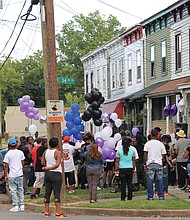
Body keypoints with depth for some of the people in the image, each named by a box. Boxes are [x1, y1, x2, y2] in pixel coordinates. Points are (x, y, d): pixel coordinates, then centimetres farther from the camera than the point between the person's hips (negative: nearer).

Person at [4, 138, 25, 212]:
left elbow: (6, 166, -8)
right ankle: (22, 205, 14)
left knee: (13, 190, 4)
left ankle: (15, 206, 3)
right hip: (20, 174, 4)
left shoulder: (8, 154, -9)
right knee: (20, 190, 13)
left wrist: (6, 175, -1)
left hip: (12, 175, -4)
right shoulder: (20, 152, 1)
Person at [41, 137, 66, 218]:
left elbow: (42, 162, 10)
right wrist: (49, 168, -12)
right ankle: (58, 212, -6)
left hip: (47, 174, 6)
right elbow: (57, 164, -19)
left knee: (47, 193, 10)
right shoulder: (58, 152, -11)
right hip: (56, 174, -6)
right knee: (57, 193, -5)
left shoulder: (46, 151, 5)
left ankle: (47, 212, 13)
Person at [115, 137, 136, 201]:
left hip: (122, 168, -2)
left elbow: (117, 161, -2)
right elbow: (133, 160, 8)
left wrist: (116, 169, 3)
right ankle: (130, 197, 9)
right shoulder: (132, 150, 2)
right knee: (130, 183, 7)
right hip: (130, 168, 2)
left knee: (123, 183, 1)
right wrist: (134, 168, 16)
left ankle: (123, 198, 0)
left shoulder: (119, 150, -4)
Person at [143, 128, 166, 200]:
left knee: (150, 180, 1)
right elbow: (163, 155, 7)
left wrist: (144, 163, 4)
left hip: (150, 164, -1)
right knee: (160, 180, 6)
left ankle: (150, 196, 2)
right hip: (159, 164, 1)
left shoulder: (147, 144, -1)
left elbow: (145, 154, -3)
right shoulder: (161, 144, 4)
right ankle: (161, 196, 8)